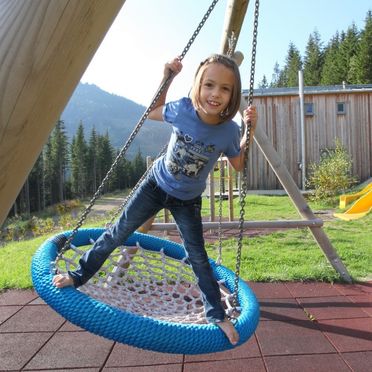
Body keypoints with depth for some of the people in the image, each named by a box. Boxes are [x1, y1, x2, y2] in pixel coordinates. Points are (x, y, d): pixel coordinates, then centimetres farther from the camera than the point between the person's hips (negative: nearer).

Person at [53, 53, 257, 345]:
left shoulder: (229, 131, -23)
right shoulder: (182, 109, -23)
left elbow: (238, 165, -4)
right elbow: (153, 112, 0)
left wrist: (250, 132, -19)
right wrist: (166, 78, -15)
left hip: (187, 201, 0)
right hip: (156, 185, 1)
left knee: (198, 258, 3)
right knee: (118, 233, 5)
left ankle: (217, 315, 22)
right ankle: (79, 275, 26)